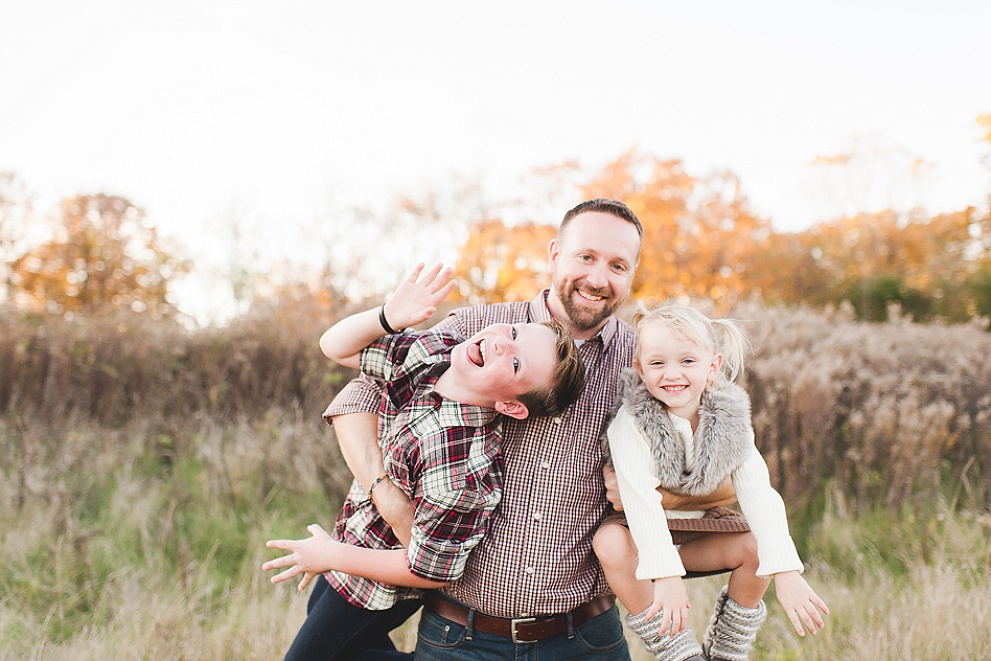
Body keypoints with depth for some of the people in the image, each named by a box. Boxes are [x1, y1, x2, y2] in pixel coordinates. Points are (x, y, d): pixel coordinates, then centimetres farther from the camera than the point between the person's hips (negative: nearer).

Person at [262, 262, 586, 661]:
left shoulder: (459, 468, -41)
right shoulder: (431, 350, -20)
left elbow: (430, 570, -29)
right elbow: (336, 346, -6)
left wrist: (329, 556, -15)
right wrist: (386, 316, -27)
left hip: (375, 592, -8)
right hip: (356, 531, 8)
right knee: (318, 611, 32)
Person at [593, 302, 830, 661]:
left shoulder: (728, 422, -11)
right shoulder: (631, 423, -22)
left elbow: (759, 495, -18)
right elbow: (640, 500, -31)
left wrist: (786, 571, -29)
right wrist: (666, 574, -40)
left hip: (698, 541, 3)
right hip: (643, 539, -3)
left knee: (757, 546, -21)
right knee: (609, 542, -33)